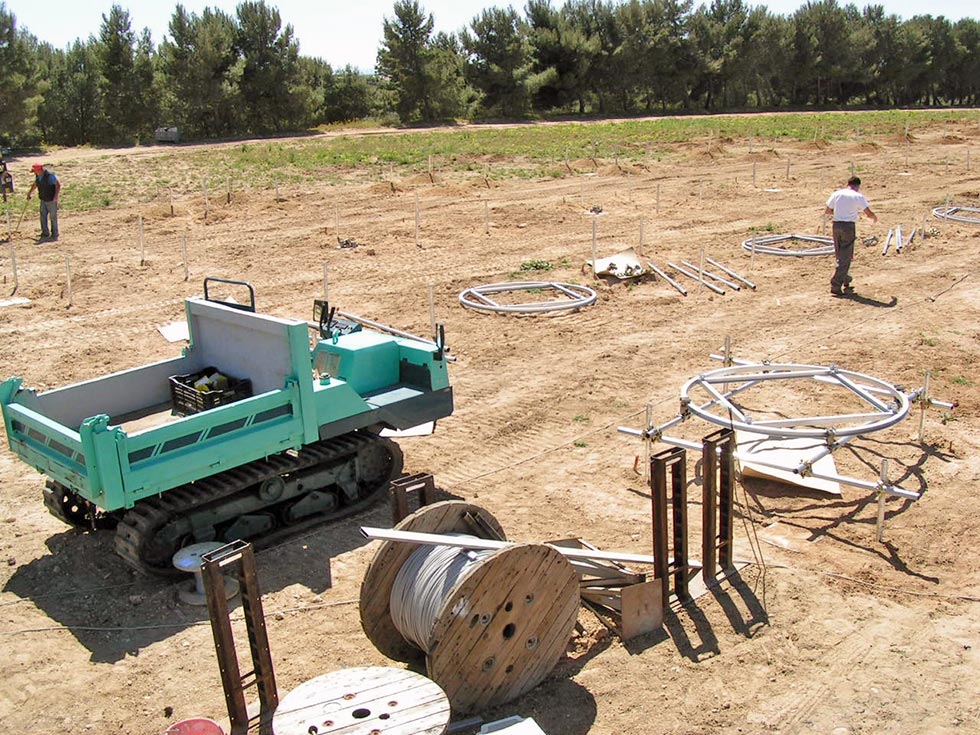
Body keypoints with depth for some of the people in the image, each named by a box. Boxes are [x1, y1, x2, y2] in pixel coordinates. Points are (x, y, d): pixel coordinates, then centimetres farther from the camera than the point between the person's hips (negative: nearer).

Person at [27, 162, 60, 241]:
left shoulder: (50, 175, -19)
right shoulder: (38, 176, 5)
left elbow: (58, 184, -20)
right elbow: (35, 184, 22)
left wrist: (56, 196, -26)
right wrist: (29, 193, 25)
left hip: (51, 200, -7)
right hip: (43, 199, 7)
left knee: (53, 217, 1)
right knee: (43, 216, 6)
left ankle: (54, 234, 11)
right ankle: (45, 233, 16)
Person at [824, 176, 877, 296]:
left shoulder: (836, 194, 7)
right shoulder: (858, 196, -4)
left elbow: (827, 211, 11)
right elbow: (869, 214, -4)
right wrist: (874, 218, 18)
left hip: (836, 225, 5)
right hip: (849, 226, -5)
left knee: (840, 255, 19)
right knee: (845, 258, -2)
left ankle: (846, 281, 33)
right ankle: (835, 286, -9)